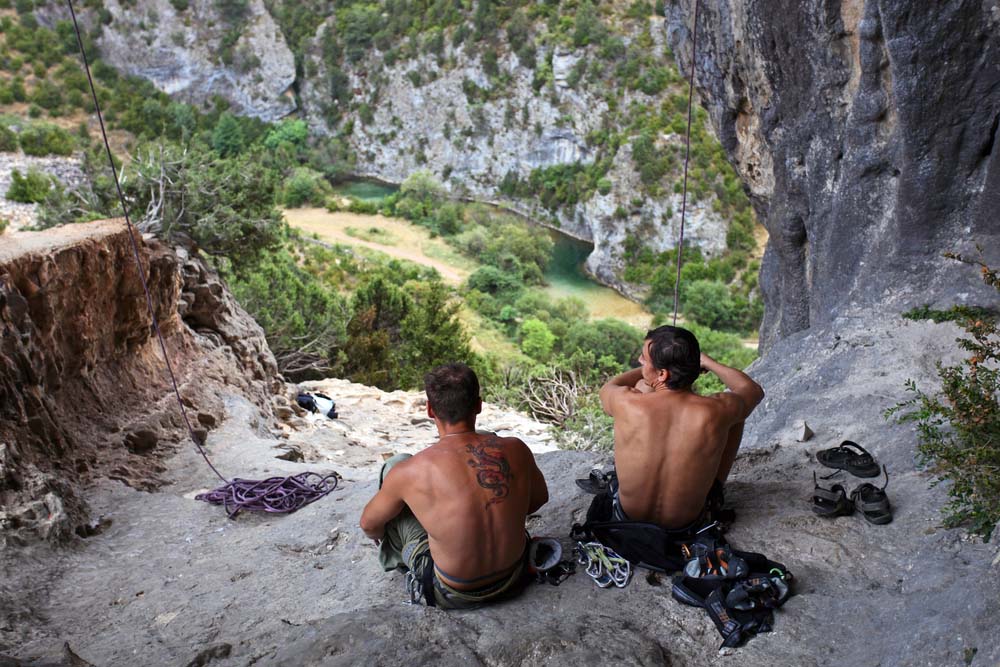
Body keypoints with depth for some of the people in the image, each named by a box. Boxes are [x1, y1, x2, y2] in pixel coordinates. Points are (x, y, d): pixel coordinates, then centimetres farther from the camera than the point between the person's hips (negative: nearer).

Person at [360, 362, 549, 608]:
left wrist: (382, 539, 24)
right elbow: (539, 498, 7)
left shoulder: (409, 472, -21)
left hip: (452, 595, -3)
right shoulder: (515, 450, -15)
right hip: (512, 580, 4)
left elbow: (369, 524, 0)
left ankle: (394, 558, 30)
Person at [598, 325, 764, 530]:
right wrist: (706, 361, 12)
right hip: (688, 523, 0)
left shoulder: (627, 404, -28)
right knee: (735, 415, 9)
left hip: (627, 516, 0)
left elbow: (607, 388, 0)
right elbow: (754, 390, 0)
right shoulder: (715, 412, -26)